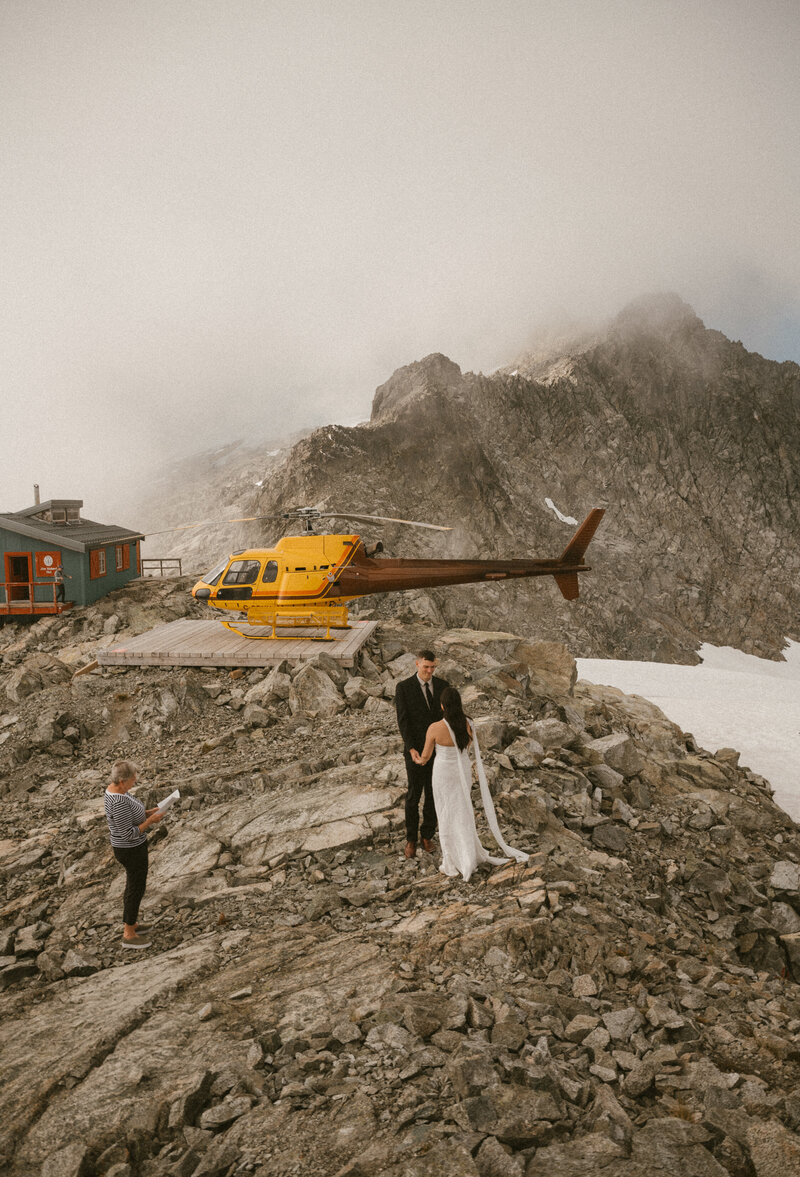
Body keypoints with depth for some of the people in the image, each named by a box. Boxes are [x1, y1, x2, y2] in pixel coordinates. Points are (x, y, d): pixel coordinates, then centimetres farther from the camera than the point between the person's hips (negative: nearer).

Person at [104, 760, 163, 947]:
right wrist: (151, 821, -22)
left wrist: (147, 813, 1)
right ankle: (129, 935, 28)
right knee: (136, 889, 9)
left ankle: (130, 923, 46)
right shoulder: (120, 803, -36)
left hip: (126, 846, 10)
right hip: (132, 851, -10)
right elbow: (128, 834, -30)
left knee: (135, 883, 27)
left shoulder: (113, 789, -4)